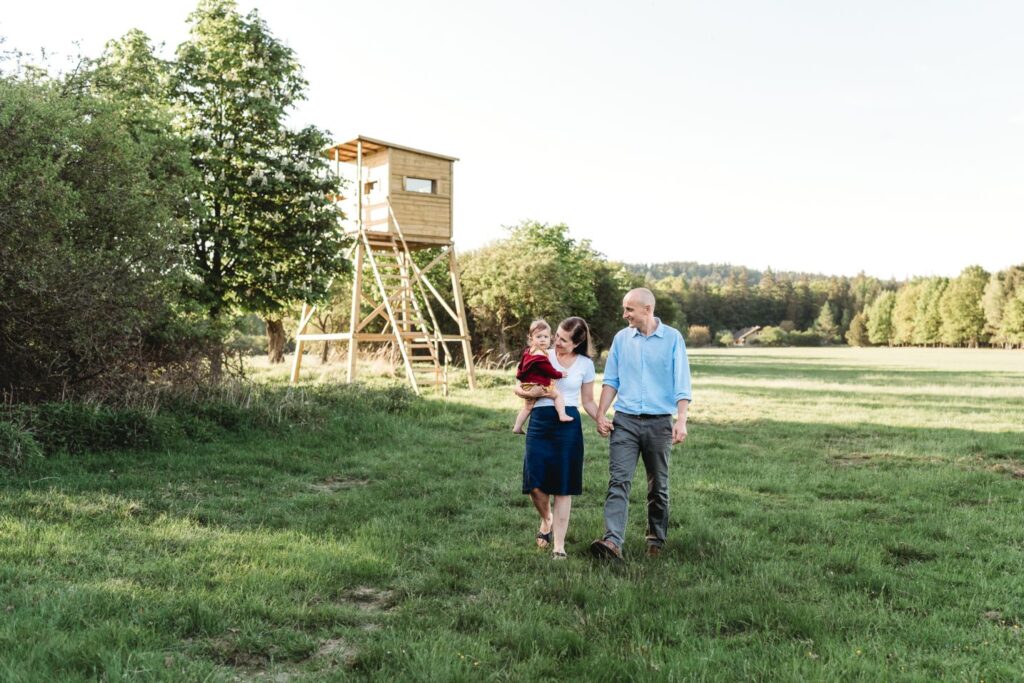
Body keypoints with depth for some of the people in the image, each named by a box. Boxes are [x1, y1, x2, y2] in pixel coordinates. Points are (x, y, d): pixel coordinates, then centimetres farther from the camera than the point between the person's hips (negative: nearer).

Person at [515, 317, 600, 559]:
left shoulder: (585, 364, 6)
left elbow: (588, 401, 12)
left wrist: (601, 420, -6)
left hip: (568, 424, 0)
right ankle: (546, 520, 30)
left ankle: (559, 545, 9)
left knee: (563, 487, 1)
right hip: (540, 422, 1)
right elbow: (519, 388, 9)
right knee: (535, 484, -3)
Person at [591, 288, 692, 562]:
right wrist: (601, 414, -1)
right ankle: (612, 542, -19)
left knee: (658, 487, 11)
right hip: (625, 420, 1)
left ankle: (656, 541, 25)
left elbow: (682, 384, -5)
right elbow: (611, 381, 10)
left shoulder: (672, 338, -2)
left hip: (659, 422, -1)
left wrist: (681, 421, -15)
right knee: (618, 481, -12)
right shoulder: (621, 338, 6)